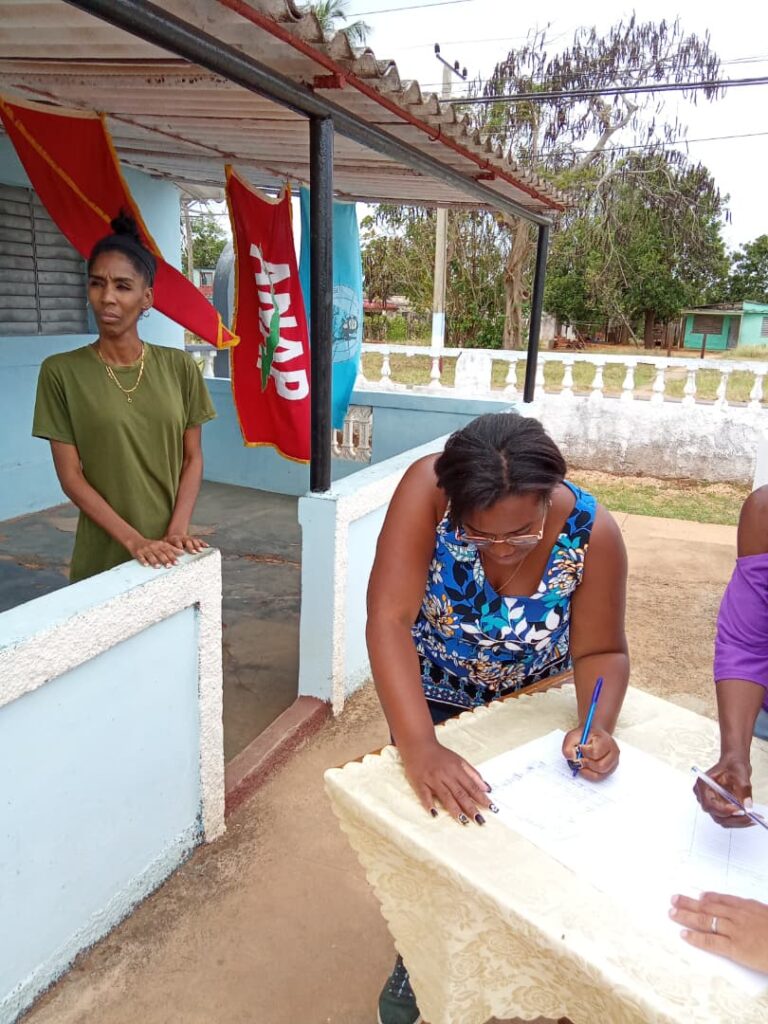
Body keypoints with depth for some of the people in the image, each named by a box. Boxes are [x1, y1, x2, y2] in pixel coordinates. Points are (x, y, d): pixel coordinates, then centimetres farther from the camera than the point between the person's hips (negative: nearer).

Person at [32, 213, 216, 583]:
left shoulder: (180, 367, 1)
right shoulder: (61, 372, -5)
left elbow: (193, 459, 2)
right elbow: (71, 476, -8)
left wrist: (177, 530, -11)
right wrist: (133, 540, -16)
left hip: (168, 552, 2)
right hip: (103, 557, -2)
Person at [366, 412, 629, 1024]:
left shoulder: (592, 532, -30)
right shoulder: (428, 489, -36)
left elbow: (602, 651, -17)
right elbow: (389, 618, -39)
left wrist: (598, 725, -36)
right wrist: (420, 748, -49)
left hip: (534, 698, 1)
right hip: (434, 693, 0)